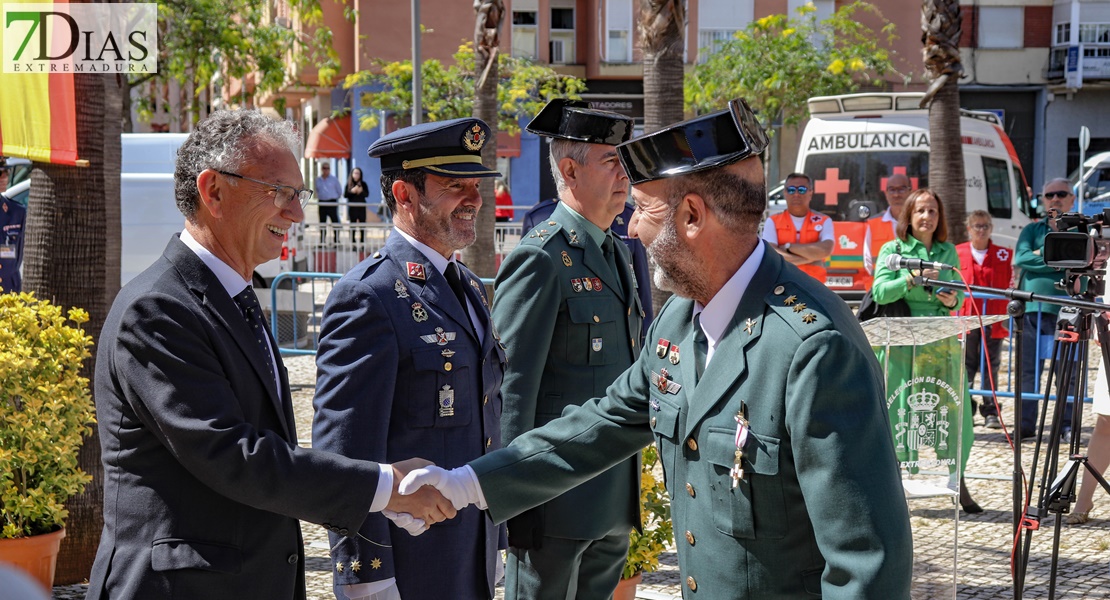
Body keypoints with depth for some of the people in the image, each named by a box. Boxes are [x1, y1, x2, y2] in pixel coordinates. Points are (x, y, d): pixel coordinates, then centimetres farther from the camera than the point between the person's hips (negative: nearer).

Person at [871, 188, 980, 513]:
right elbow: (880, 292, -7)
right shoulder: (893, 249, 4)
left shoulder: (949, 251, 14)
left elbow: (960, 293, 17)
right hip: (902, 340, -3)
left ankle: (958, 482, 4)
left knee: (953, 410, -2)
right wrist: (912, 279, -19)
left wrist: (953, 301, -5)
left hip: (942, 342, 3)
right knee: (900, 411, -3)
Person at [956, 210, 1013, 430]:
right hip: (965, 318, 0)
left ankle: (991, 412, 10)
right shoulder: (958, 253, 5)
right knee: (966, 365, 3)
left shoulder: (1004, 255, 6)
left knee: (991, 366, 4)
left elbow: (1010, 284, 10)